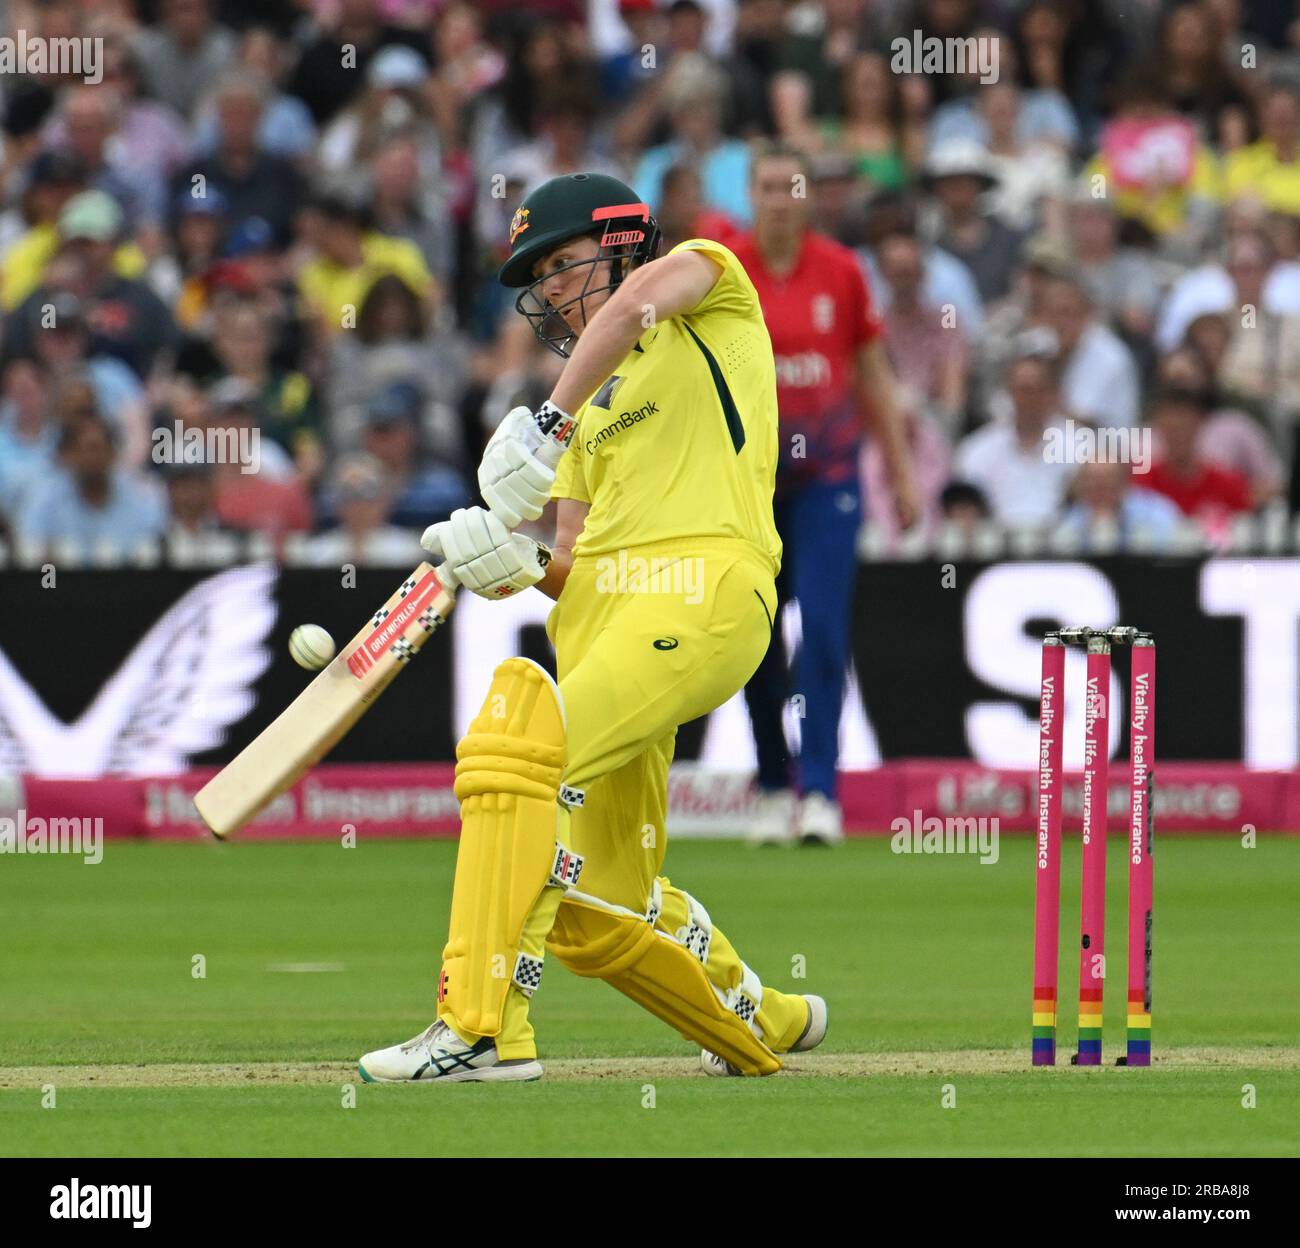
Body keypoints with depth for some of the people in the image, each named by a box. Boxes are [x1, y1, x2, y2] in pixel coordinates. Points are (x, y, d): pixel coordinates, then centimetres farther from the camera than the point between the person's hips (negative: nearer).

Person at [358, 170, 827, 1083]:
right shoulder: (599, 404, 30)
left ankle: (485, 1028, -31)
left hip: (701, 593, -8)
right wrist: (520, 564, -4)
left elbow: (640, 297, -14)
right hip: (598, 606, 8)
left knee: (519, 745, -28)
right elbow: (571, 561, 19)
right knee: (594, 911, 6)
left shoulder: (712, 279, 12)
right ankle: (762, 1025, 29)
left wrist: (550, 422, -22)